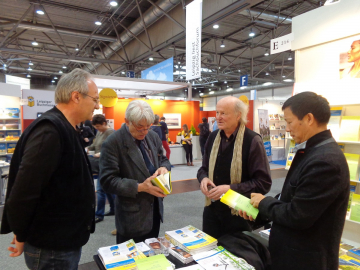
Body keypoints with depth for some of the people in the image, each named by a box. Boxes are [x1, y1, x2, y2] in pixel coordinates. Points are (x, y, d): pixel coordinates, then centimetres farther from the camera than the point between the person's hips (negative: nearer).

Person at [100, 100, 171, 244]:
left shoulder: (153, 136, 3)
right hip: (132, 214, -6)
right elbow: (108, 180, -18)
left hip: (155, 208, 6)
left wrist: (163, 168, -10)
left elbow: (163, 159, 14)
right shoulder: (113, 143, -16)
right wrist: (139, 187, -26)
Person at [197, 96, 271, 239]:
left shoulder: (252, 140, -15)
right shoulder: (213, 137, 3)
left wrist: (231, 189, -22)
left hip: (239, 212, -4)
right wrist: (203, 178, -9)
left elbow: (263, 183, -14)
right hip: (211, 209, 5)